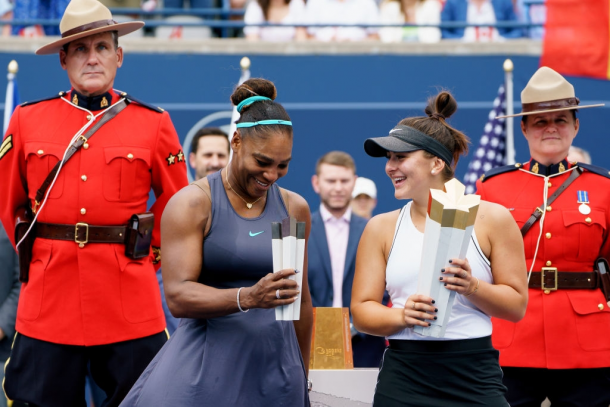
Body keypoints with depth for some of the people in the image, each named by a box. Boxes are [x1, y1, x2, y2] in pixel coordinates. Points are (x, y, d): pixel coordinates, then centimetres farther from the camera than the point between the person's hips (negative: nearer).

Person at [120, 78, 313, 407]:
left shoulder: (294, 208, 10)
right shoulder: (191, 204, -4)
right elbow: (178, 296, -14)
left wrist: (302, 377, 23)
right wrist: (247, 298, -28)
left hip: (274, 368, 4)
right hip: (206, 369, -4)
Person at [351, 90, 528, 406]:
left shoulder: (492, 219, 3)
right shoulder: (381, 229, 9)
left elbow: (516, 305, 3)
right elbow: (362, 311, 6)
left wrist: (473, 287, -14)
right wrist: (401, 316, -13)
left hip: (474, 378, -1)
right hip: (402, 381, 2)